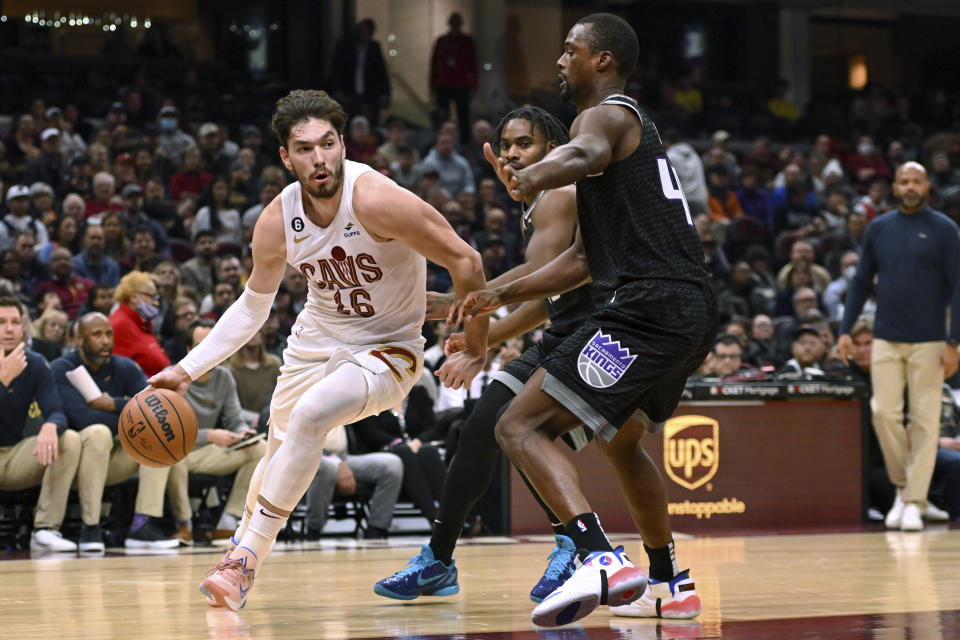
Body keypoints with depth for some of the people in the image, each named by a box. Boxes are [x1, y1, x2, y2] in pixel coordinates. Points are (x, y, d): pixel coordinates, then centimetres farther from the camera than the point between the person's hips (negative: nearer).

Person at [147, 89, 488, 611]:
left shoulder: (376, 200, -29)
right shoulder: (276, 223, -12)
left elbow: (464, 261, -22)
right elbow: (253, 306, 5)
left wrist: (475, 352, -17)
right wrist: (188, 369, -2)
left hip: (386, 350, -6)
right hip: (316, 343, 6)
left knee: (311, 414, -29)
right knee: (280, 447, 18)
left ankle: (246, 559, -21)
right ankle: (242, 540, 47)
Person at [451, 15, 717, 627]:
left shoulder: (606, 115, -2)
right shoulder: (635, 126, 28)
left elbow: (586, 153, -31)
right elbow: (585, 259, 32)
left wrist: (529, 178, -46)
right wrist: (503, 295, 28)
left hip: (647, 309, -10)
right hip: (693, 308, 10)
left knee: (522, 427, -14)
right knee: (622, 440, 32)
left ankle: (602, 559, -31)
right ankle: (669, 583, 37)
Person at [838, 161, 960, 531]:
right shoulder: (878, 229, 7)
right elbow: (861, 282, 12)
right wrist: (845, 330, 3)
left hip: (928, 342, -3)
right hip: (886, 340, 3)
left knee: (924, 419, -1)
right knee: (884, 413, -3)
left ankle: (915, 501, 4)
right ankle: (902, 487, 15)